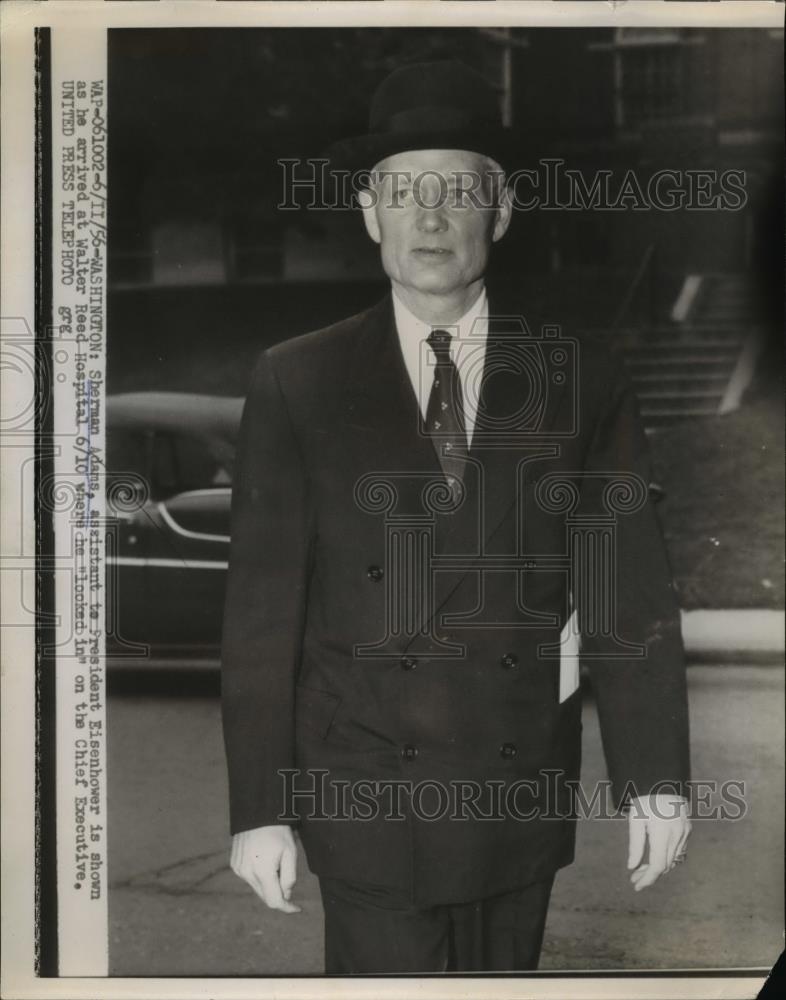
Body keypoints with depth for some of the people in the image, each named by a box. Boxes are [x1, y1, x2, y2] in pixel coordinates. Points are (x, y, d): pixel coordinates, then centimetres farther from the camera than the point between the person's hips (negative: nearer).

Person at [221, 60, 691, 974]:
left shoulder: (581, 382, -1)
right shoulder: (296, 384, -4)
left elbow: (629, 592, -1)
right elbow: (262, 612, -4)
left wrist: (657, 778, -4)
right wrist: (258, 806, -5)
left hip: (524, 800, 2)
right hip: (365, 799, -1)